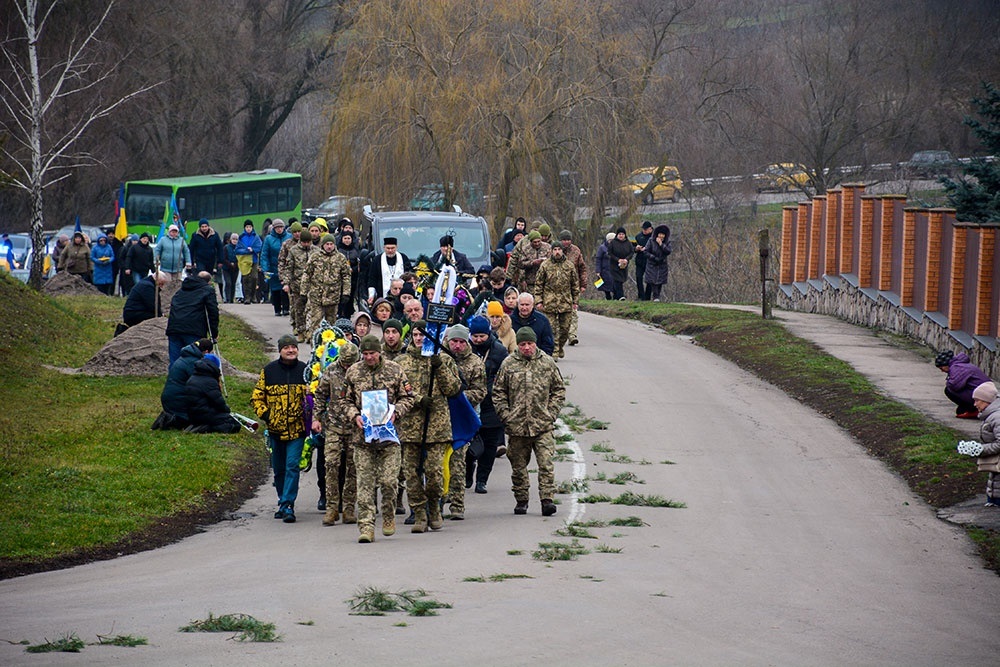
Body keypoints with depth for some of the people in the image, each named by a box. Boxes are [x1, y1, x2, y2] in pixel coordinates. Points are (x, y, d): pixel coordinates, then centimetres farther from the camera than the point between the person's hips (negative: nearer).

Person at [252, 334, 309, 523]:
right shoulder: (269, 371, 3)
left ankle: (288, 505, -14)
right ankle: (284, 502, 28)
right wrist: (264, 415, -4)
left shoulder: (305, 371, 1)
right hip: (275, 429, 2)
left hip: (297, 429, -2)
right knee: (278, 469, 12)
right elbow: (256, 397, 9)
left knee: (292, 466, -13)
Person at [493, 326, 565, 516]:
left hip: (543, 426, -1)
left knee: (546, 463, -10)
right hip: (516, 427, 1)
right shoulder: (508, 364, 4)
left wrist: (552, 413, 1)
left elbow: (559, 390, 12)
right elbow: (498, 392, 8)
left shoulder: (547, 363, 5)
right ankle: (521, 501, 20)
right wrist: (506, 415, -1)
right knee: (518, 466, 9)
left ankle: (547, 499, -11)